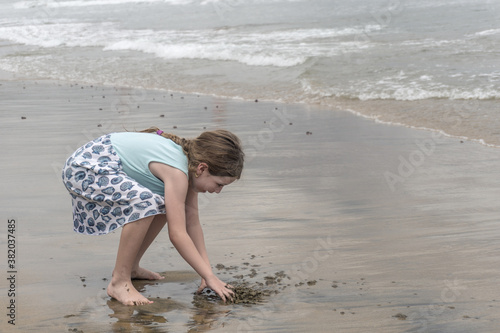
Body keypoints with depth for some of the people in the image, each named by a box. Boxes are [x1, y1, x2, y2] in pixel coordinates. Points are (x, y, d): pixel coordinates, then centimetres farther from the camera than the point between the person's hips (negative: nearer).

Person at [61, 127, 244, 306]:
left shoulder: (190, 159, 2)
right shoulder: (177, 172, -25)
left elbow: (192, 220, 7)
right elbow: (177, 234, -26)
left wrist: (207, 269, 4)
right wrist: (209, 277, -21)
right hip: (84, 168, -10)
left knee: (166, 205, 15)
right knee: (144, 203, -30)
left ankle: (130, 267, 21)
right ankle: (119, 282, -17)